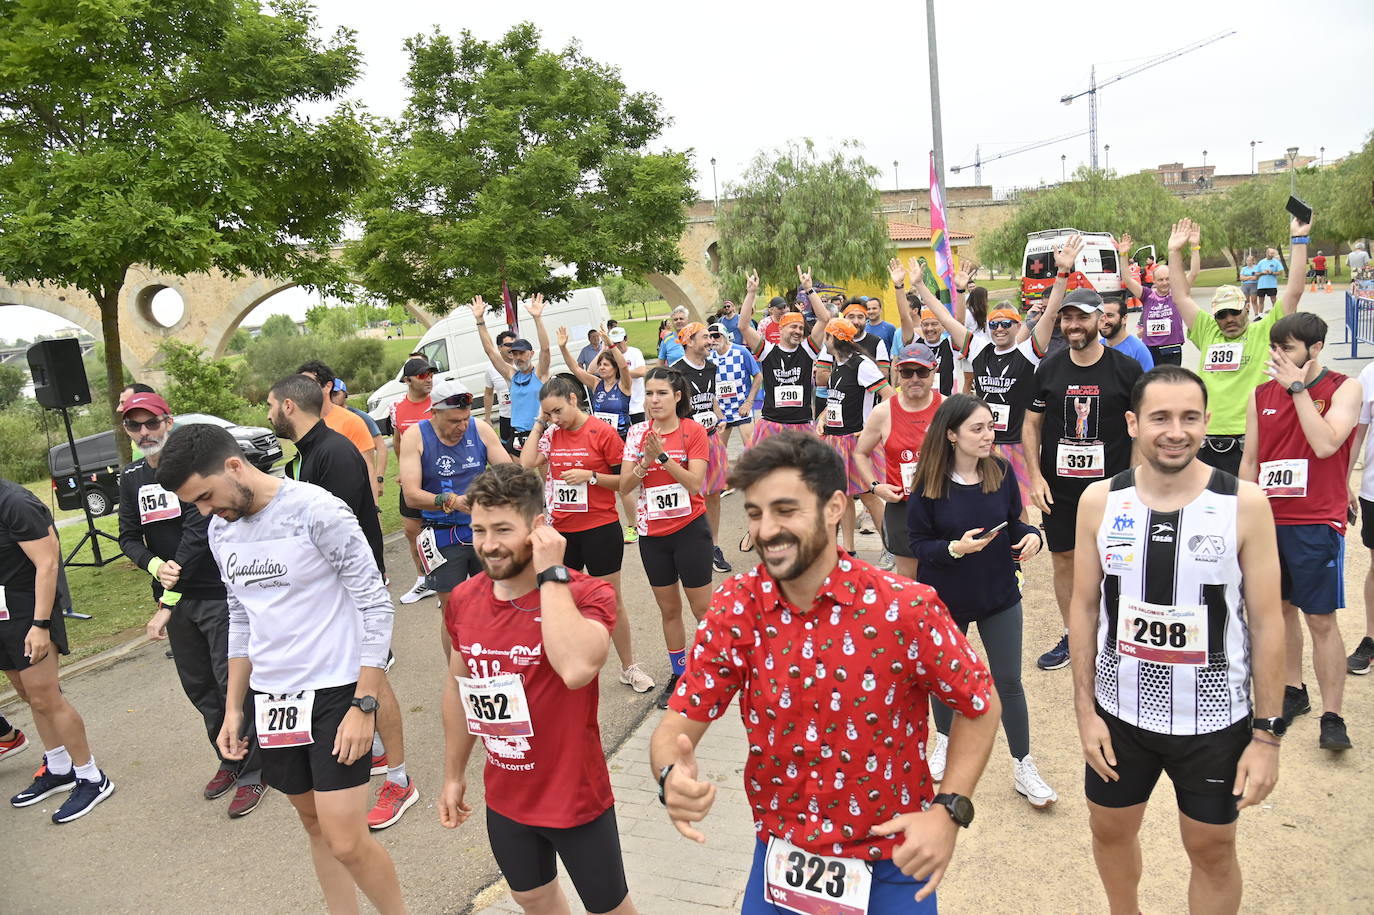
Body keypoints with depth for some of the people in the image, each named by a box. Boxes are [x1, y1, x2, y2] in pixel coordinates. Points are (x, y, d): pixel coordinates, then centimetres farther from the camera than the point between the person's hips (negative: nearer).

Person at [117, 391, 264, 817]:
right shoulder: (131, 478, 8)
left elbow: (197, 533, -18)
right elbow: (129, 537, 10)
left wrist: (168, 603, -18)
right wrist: (156, 566, -13)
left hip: (216, 593, -7)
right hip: (173, 597, 7)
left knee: (232, 684, -3)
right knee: (198, 687, 16)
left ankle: (252, 772, 12)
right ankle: (228, 760, 33)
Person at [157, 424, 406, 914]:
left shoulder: (317, 510, -17)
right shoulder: (221, 530, 6)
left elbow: (376, 606, -15)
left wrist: (365, 706, -16)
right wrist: (233, 708, 15)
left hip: (335, 692, -7)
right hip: (270, 698, 7)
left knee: (346, 842, -6)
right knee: (315, 823, 16)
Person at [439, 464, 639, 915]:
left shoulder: (585, 594, -23)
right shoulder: (463, 600, -7)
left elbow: (576, 668, -44)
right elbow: (458, 686, 8)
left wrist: (551, 574, -34)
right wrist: (453, 774, 15)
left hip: (575, 799, -5)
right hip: (504, 799, 5)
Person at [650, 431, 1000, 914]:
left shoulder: (907, 608, -20)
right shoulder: (736, 606, -12)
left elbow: (980, 704, -5)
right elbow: (679, 723, -12)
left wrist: (948, 810, -16)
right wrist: (674, 775, -33)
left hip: (890, 868, -2)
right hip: (779, 859, 3)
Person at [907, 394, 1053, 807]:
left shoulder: (1001, 472, -10)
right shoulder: (929, 483, -18)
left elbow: (1014, 524, 1)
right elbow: (917, 542, -13)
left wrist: (1032, 536, -20)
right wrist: (954, 548, -30)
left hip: (999, 595, 1)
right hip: (946, 597, -1)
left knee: (1008, 682, 7)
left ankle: (1023, 768, 24)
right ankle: (944, 740, 46)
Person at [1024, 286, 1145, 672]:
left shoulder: (1126, 369, -3)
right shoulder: (1048, 370, 4)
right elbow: (1031, 424, 7)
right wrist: (1035, 476, -2)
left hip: (1111, 487, -2)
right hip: (1058, 488, 3)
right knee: (1063, 559, 10)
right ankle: (1071, 637, 27)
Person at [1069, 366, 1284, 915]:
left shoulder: (1243, 504, -13)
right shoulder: (1100, 501, -8)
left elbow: (1267, 622, -8)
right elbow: (1084, 608, -1)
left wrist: (1268, 734, -8)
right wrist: (1086, 711, -3)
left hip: (1214, 720, -2)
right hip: (1119, 712, 2)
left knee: (1212, 849, 16)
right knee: (1110, 830, 20)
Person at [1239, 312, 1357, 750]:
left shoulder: (1344, 389, -5)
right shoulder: (1262, 394, 7)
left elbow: (1325, 444, -21)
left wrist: (1298, 386, -17)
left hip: (1317, 522, -4)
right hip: (1269, 519, 5)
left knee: (1321, 618, -2)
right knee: (1280, 607, 13)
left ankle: (1332, 716, 4)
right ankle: (1293, 691, 28)